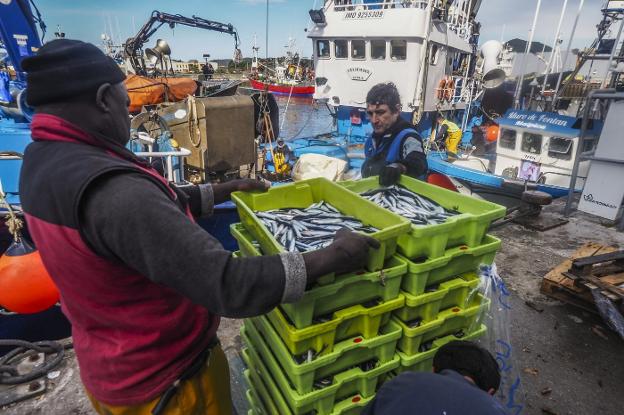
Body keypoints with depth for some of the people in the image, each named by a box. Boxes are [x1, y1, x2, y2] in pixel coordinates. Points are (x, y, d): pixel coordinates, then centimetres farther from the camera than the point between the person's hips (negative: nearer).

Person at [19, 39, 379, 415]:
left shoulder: (42, 160, -5)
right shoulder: (110, 189, -38)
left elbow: (152, 209, 4)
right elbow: (229, 287, -40)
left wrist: (223, 191, 8)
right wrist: (333, 257, -29)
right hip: (163, 375, -8)